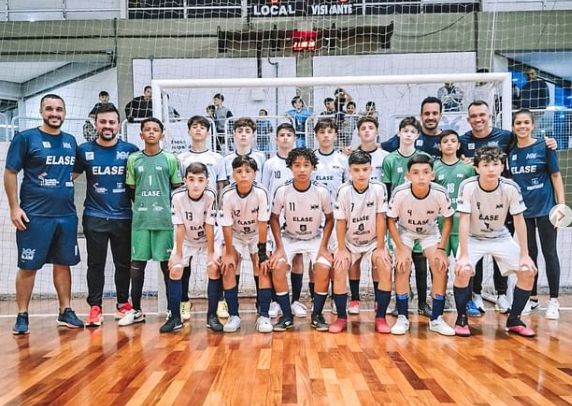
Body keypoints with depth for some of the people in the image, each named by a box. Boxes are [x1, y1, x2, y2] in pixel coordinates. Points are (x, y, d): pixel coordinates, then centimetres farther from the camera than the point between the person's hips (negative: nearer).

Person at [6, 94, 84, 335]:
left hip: (67, 215, 5)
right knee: (28, 266, 2)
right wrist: (14, 207, -11)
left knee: (63, 264, 11)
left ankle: (65, 312, 20)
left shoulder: (71, 141, 10)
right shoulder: (25, 138, -4)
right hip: (35, 215, -4)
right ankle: (22, 316, 13)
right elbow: (10, 173, -5)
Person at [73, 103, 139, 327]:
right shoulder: (84, 150, 3)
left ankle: (123, 303, 22)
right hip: (94, 217, 0)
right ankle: (95, 307, 13)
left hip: (123, 217, 0)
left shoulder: (130, 150, 0)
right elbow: (69, 176, 9)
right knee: (95, 263, 5)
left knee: (123, 263, 9)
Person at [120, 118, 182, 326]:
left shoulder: (170, 159, 3)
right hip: (140, 219, 3)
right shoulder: (133, 159, 9)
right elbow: (131, 189, 14)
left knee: (167, 264, 3)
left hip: (165, 219, -2)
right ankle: (136, 310, 20)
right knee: (137, 263, 7)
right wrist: (140, 206, 6)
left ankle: (174, 311, 11)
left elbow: (178, 189, 5)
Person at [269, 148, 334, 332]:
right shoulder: (282, 191, -19)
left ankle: (317, 314, -2)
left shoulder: (322, 191, -19)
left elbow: (329, 219, -3)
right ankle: (287, 316, -5)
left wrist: (323, 247, -10)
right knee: (277, 267, -23)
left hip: (315, 238, 0)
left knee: (323, 269, -24)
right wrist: (279, 247, -11)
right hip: (289, 238, 1)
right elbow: (274, 219, -5)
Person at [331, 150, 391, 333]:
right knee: (339, 269, -21)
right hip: (349, 243, 0)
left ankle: (380, 317, -6)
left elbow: (380, 219, -13)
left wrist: (380, 248, -11)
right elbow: (341, 222, -12)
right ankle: (341, 317, -4)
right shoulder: (344, 191, -17)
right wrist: (341, 249, -12)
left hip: (373, 242, 0)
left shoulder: (379, 189, -17)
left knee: (386, 269, -22)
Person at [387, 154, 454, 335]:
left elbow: (448, 220, -11)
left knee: (441, 268, -13)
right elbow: (391, 221, -17)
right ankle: (402, 317, -4)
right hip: (404, 231, -1)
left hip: (430, 232, 1)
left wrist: (441, 248, -15)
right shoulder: (399, 193, -33)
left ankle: (436, 318, 2)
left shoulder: (441, 193, -30)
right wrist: (402, 249, -20)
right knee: (402, 268, -19)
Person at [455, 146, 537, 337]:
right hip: (473, 238, -2)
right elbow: (464, 221, -23)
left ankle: (514, 319, 10)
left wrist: (525, 255, -11)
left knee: (528, 271, -11)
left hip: (500, 238, 3)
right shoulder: (468, 186, -24)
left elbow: (519, 221, -11)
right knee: (462, 271, -27)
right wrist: (464, 255, -27)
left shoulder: (511, 188, -20)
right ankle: (461, 319, -4)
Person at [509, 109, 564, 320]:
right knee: (529, 254, 11)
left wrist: (561, 205, -10)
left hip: (545, 207, -3)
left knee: (549, 252, 2)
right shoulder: (511, 152, 4)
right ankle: (532, 298, 22)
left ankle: (554, 301, 10)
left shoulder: (544, 147, -5)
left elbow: (556, 176, -4)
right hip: (523, 209, 3)